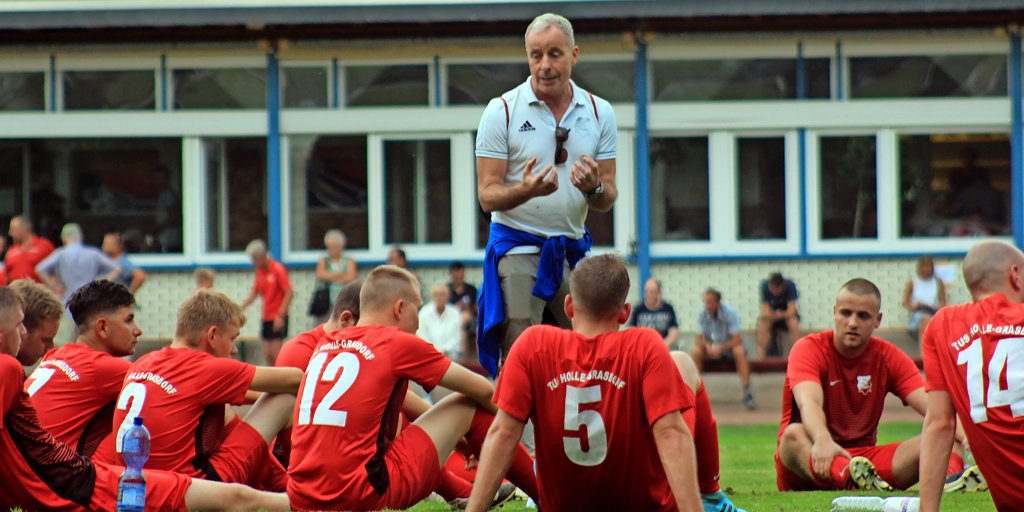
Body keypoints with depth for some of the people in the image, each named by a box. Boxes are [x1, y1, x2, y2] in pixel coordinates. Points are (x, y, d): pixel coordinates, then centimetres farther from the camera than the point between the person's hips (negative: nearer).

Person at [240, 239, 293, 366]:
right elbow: (254, 293, 16)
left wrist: (280, 315, -19)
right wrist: (240, 308, 4)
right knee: (267, 354, 6)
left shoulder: (278, 270, -12)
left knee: (275, 353, -11)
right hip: (266, 317, 7)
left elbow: (289, 293, -15)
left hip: (278, 318, -7)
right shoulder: (260, 271, 9)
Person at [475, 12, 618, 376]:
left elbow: (607, 201, 8)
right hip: (517, 247, -4)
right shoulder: (502, 111, -4)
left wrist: (594, 189, -16)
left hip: (574, 249, 4)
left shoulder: (599, 113, 6)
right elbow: (487, 196, -6)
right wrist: (525, 190, -28)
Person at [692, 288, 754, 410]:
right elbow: (699, 338, -11)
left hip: (729, 345, -3)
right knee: (696, 352, -26)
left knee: (739, 351, -35)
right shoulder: (702, 314, -13)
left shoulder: (730, 312, -21)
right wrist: (707, 346, -33)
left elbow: (737, 339, -23)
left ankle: (747, 392, -35)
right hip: (711, 346, 3)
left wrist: (721, 348, -37)